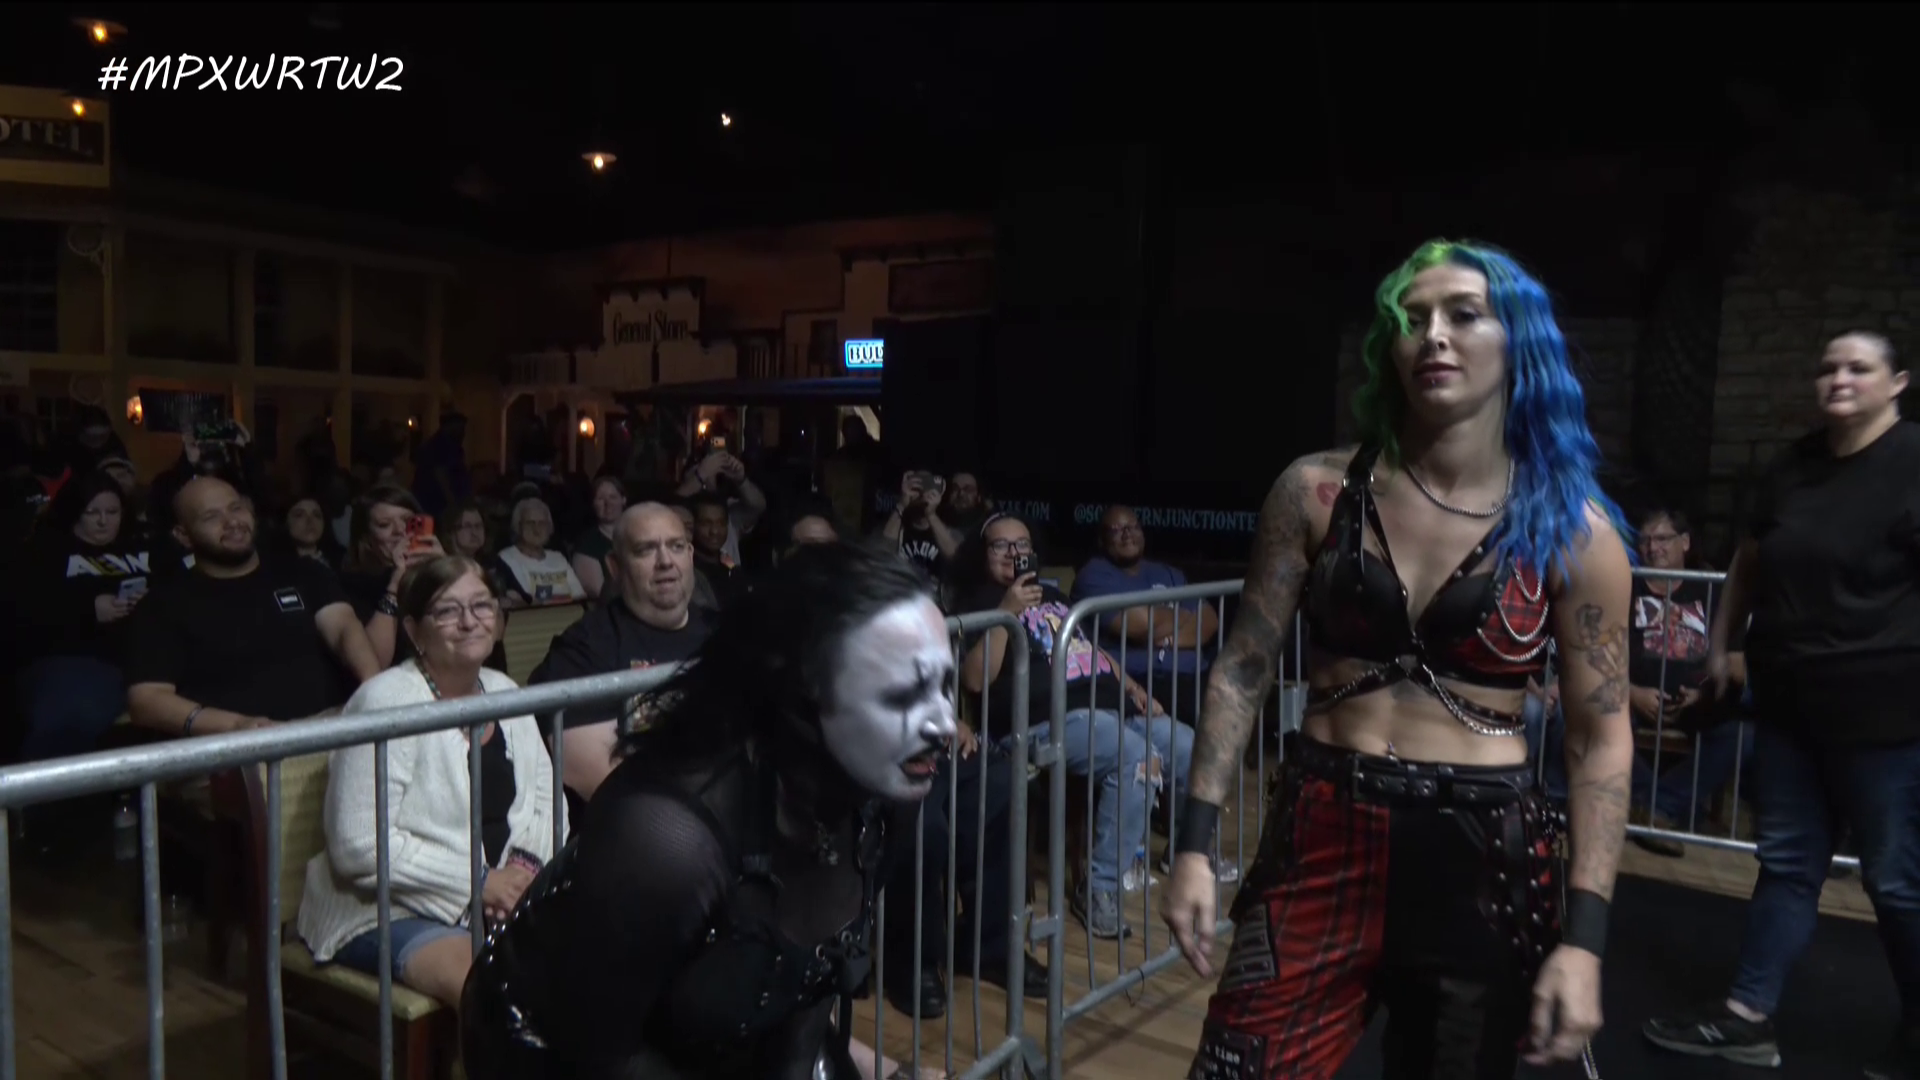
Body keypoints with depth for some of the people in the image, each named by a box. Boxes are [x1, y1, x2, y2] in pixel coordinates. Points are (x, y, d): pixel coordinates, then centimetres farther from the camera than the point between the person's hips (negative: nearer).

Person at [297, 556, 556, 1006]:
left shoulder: (503, 691, 9)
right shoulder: (386, 701, -14)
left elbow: (545, 795, 12)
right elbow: (359, 847, -19)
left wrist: (527, 865, -8)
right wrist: (479, 882, -18)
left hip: (497, 900, 7)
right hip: (386, 913, -7)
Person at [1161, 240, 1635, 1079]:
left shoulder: (1573, 531, -3)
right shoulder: (1318, 491, -2)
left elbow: (1600, 740, 0)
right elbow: (1243, 670, 2)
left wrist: (1583, 937, -6)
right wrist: (1195, 843, -3)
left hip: (1482, 862, 0)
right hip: (1319, 845, 0)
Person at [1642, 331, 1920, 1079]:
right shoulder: (1794, 465, 10)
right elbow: (1750, 559, 22)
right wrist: (1721, 641, 23)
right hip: (1788, 700, 7)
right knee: (1786, 863, 13)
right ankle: (1747, 1018, 21)